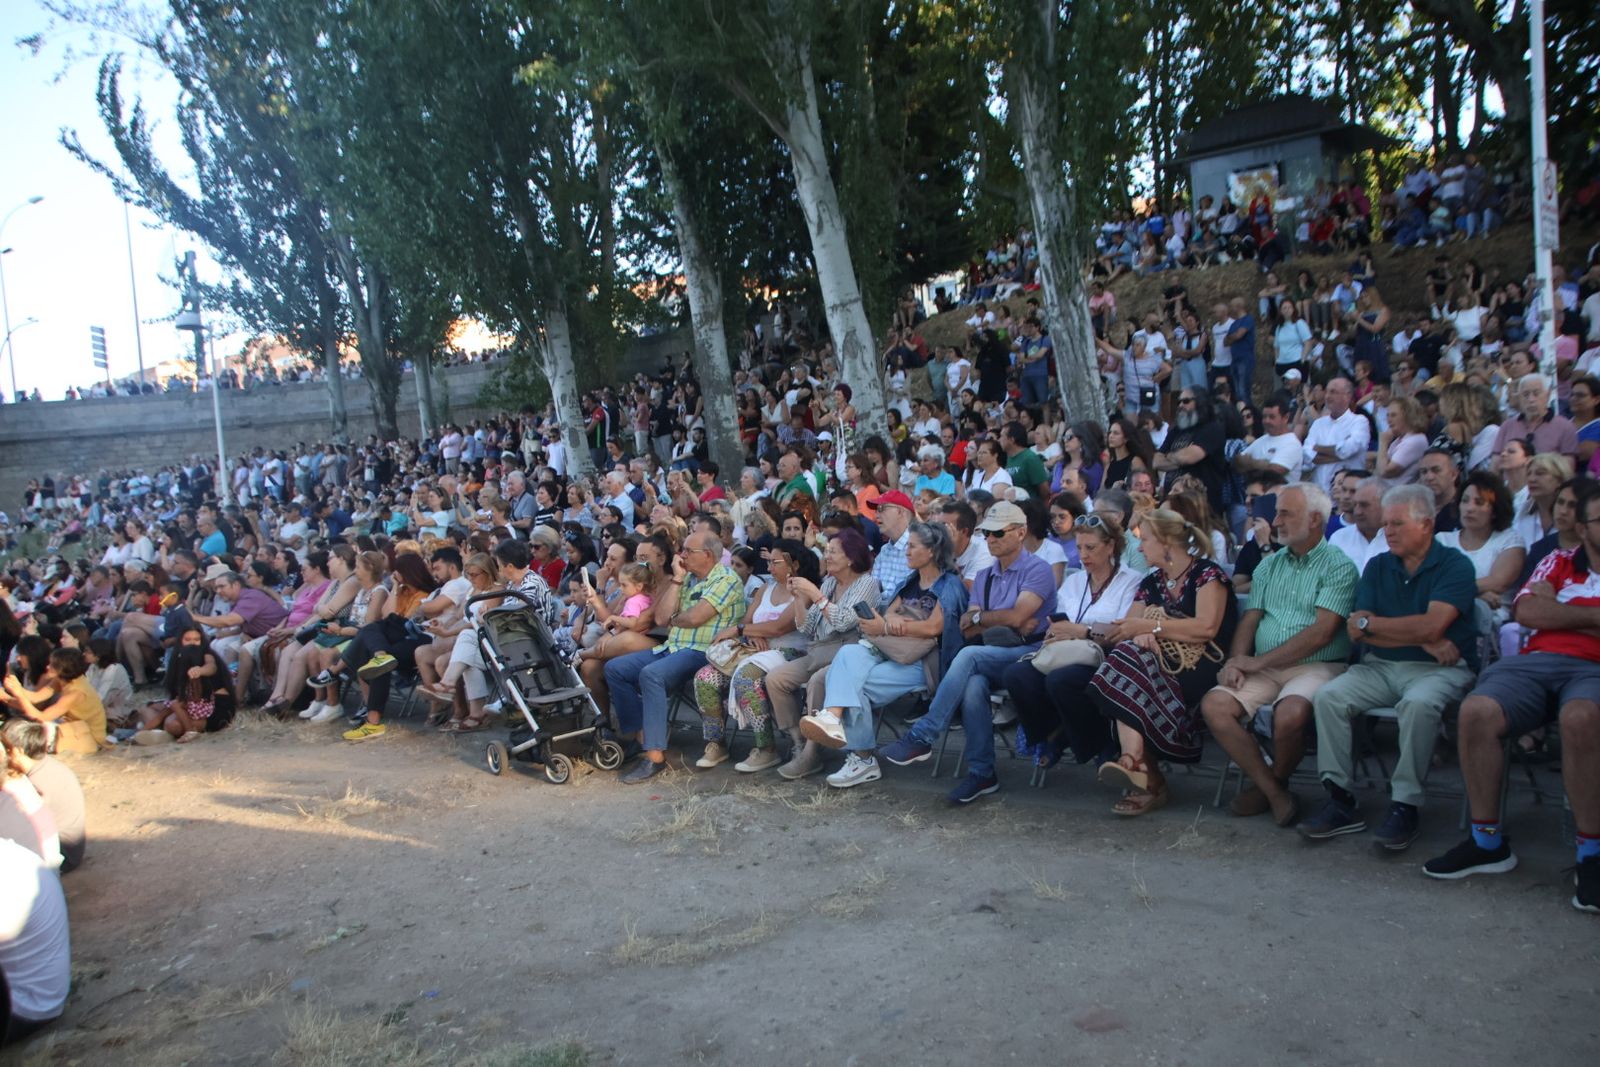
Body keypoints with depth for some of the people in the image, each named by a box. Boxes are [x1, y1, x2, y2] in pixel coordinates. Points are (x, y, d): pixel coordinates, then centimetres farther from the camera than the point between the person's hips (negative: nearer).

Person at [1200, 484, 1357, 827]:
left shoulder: (1338, 566, -2)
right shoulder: (1269, 565, 18)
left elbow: (1321, 632, -13)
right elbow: (1250, 619, 14)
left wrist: (1260, 661, -14)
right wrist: (1237, 661, -7)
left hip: (1316, 666, -5)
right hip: (1264, 668, 6)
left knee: (1289, 713, -35)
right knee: (1214, 705, -19)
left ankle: (1276, 780, -2)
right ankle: (1274, 793, -11)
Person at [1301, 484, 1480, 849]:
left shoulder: (1454, 565, -3)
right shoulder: (1377, 567, 11)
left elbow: (1431, 626, -18)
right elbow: (1356, 632, 0)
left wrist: (1369, 622, -5)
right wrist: (1421, 639, -11)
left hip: (1438, 669, -4)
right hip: (1380, 667, 5)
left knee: (1418, 704, -36)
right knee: (1328, 697, -20)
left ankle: (1406, 805, -23)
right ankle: (1341, 800, -16)